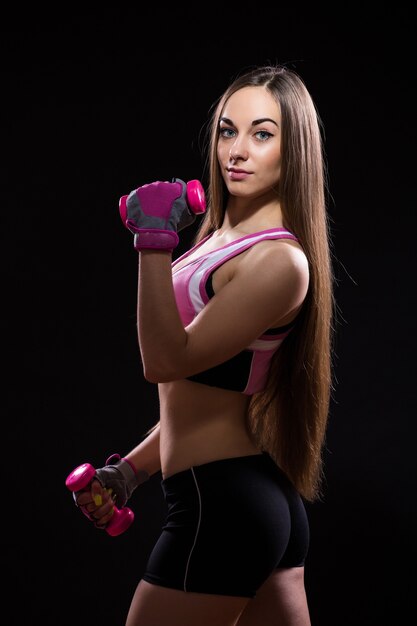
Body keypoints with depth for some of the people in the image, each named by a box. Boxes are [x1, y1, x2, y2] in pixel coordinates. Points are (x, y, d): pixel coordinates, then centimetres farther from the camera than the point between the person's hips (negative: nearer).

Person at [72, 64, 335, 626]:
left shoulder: (280, 259, -15)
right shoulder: (225, 239, 13)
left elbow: (166, 361, -21)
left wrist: (155, 242, -24)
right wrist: (130, 470, 16)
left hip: (219, 505, -10)